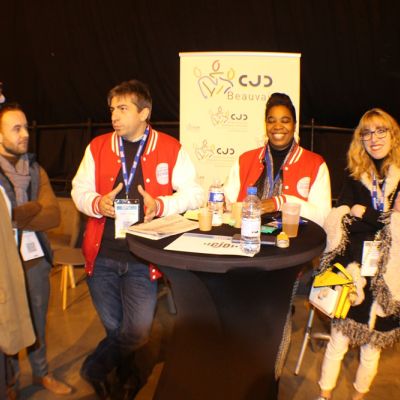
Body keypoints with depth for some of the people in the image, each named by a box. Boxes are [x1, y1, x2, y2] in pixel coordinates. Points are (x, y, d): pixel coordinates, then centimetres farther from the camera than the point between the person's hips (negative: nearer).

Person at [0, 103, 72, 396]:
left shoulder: (35, 169, 5)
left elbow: (53, 216, -6)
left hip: (35, 256, 4)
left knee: (38, 319, 17)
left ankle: (42, 372, 36)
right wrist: (35, 208, -15)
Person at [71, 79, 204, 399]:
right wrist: (97, 203, -15)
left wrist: (161, 204, -18)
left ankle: (94, 368, 26)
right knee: (113, 327, 15)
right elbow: (79, 190, 7)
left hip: (143, 258, -2)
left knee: (137, 332, -5)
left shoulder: (171, 149, -1)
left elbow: (194, 192, -2)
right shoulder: (98, 147, 6)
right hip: (102, 255, 3)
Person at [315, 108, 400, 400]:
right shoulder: (356, 175, 6)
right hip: (352, 268, 1)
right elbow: (338, 219, -4)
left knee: (372, 343, 12)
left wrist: (363, 213, -7)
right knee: (339, 338, 7)